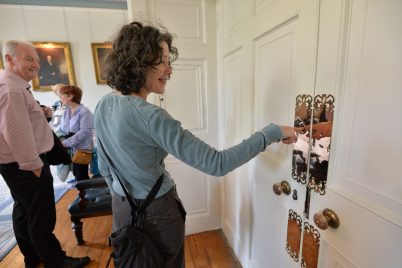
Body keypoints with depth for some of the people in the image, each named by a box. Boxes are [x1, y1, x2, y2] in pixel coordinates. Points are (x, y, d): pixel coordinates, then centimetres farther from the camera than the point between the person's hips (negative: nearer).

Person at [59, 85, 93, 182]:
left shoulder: (84, 111, -11)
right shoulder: (65, 112, 13)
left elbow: (85, 132, -21)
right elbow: (61, 130, 11)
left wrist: (65, 143, -22)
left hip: (81, 149, -7)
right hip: (69, 150, 7)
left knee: (81, 178, -2)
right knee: (76, 175, 13)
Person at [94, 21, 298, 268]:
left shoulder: (103, 105, -5)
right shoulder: (149, 117, -32)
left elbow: (105, 167, 6)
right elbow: (216, 164, -34)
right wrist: (273, 132, -26)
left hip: (122, 208, 7)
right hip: (155, 213, -7)